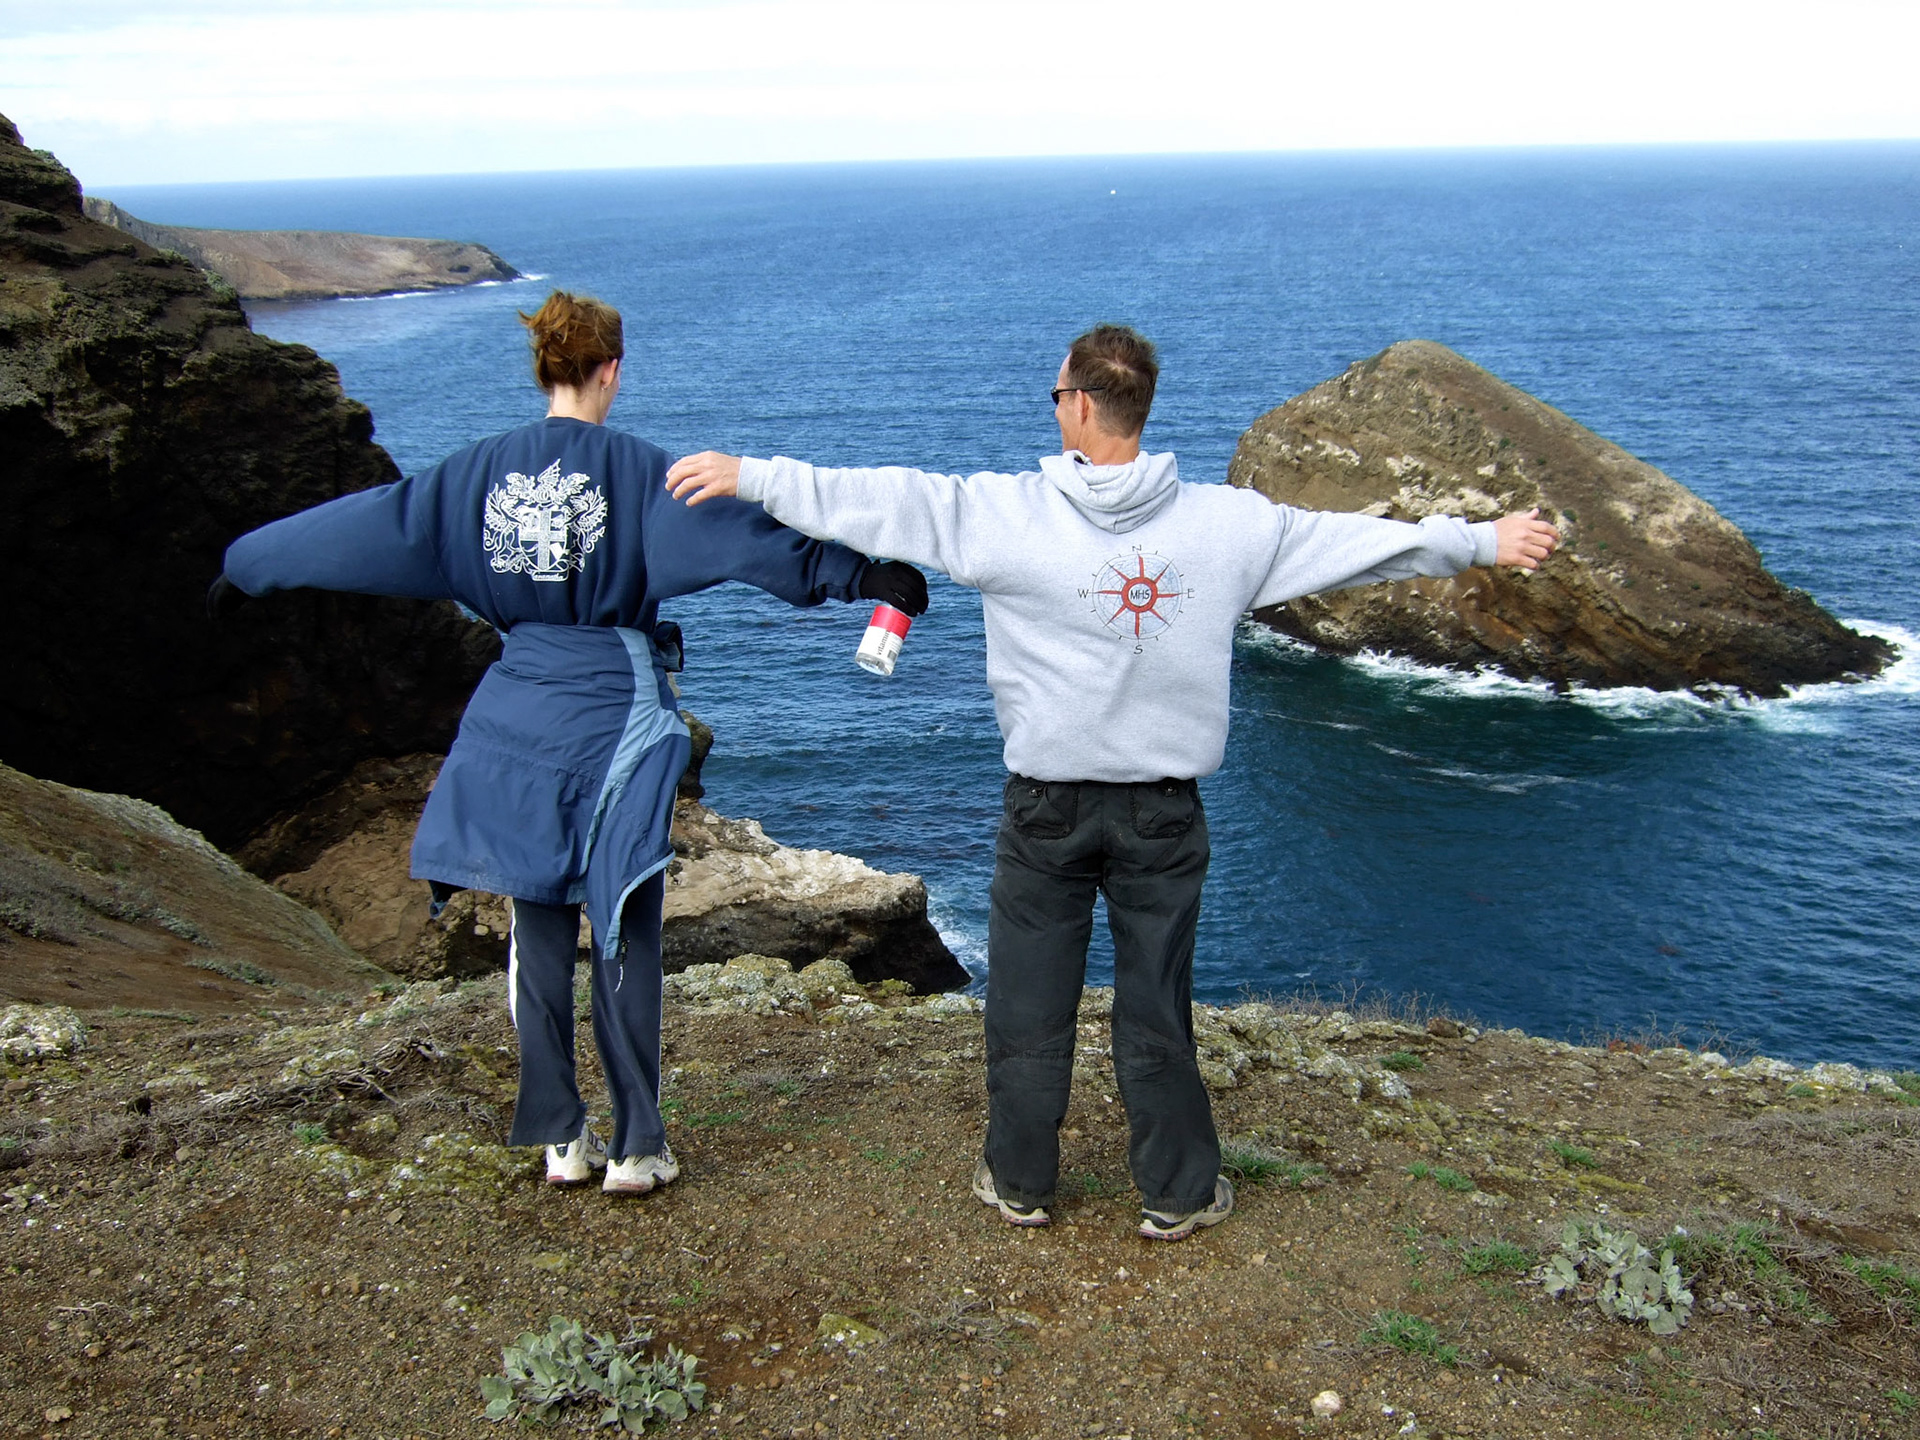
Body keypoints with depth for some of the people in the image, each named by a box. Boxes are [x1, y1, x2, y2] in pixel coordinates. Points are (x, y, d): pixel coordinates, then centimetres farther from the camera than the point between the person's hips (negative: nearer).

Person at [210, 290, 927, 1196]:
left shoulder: (481, 472, 2)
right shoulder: (635, 471, -9)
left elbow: (376, 524, 9)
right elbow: (744, 531, -16)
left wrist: (249, 567, 20)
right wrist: (865, 573, -14)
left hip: (517, 724, 4)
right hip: (616, 715, -3)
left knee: (539, 928, 12)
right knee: (625, 933, 3)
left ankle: (559, 1139, 19)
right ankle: (636, 1146, 7)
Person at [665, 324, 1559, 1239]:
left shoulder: (1007, 514, -11)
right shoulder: (1228, 525, -5)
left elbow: (884, 500, -6)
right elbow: (1351, 540, 4)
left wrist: (749, 476, 3)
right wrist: (1482, 541, 17)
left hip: (1048, 808, -1)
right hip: (1162, 812, 1)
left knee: (1028, 1003, 13)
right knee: (1157, 1008, 12)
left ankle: (1019, 1182, 27)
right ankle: (1178, 1193, 24)